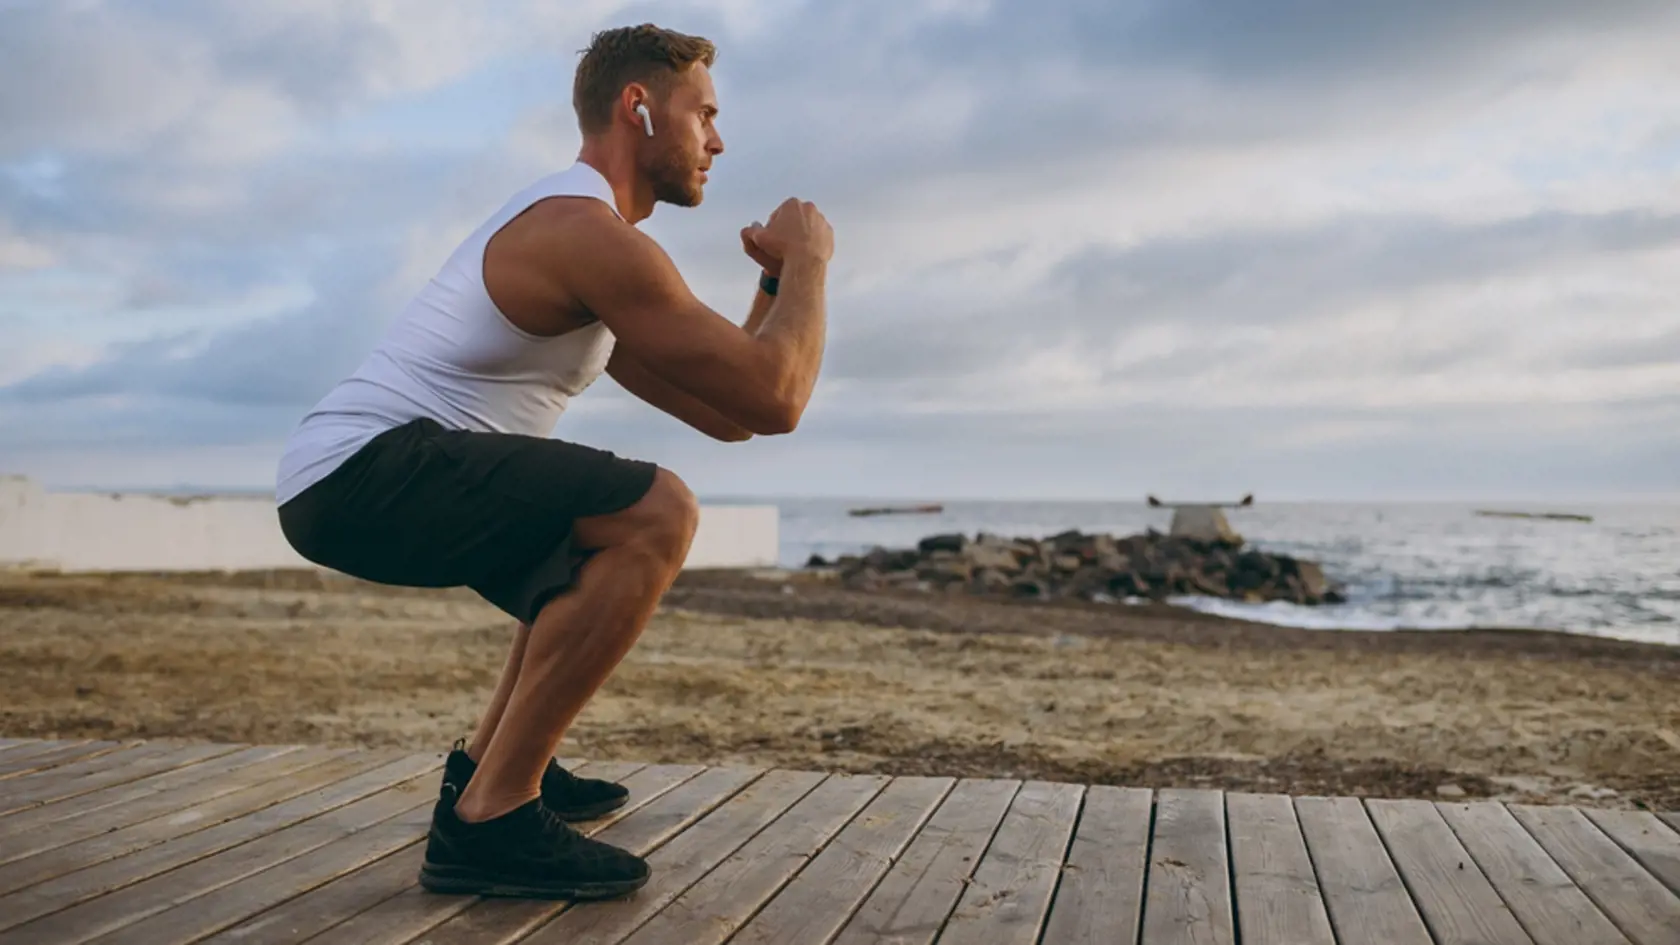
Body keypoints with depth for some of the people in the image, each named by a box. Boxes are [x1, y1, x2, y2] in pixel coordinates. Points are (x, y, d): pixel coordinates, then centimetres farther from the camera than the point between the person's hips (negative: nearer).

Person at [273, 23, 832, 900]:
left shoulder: (570, 232, 19)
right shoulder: (591, 234, -14)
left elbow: (724, 412, 21)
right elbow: (774, 400, -19)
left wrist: (777, 279, 15)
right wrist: (809, 259, -3)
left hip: (348, 478, 11)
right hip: (359, 471, -11)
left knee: (610, 541, 26)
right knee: (657, 515, -24)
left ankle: (487, 759, 26)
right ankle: (489, 816, -16)